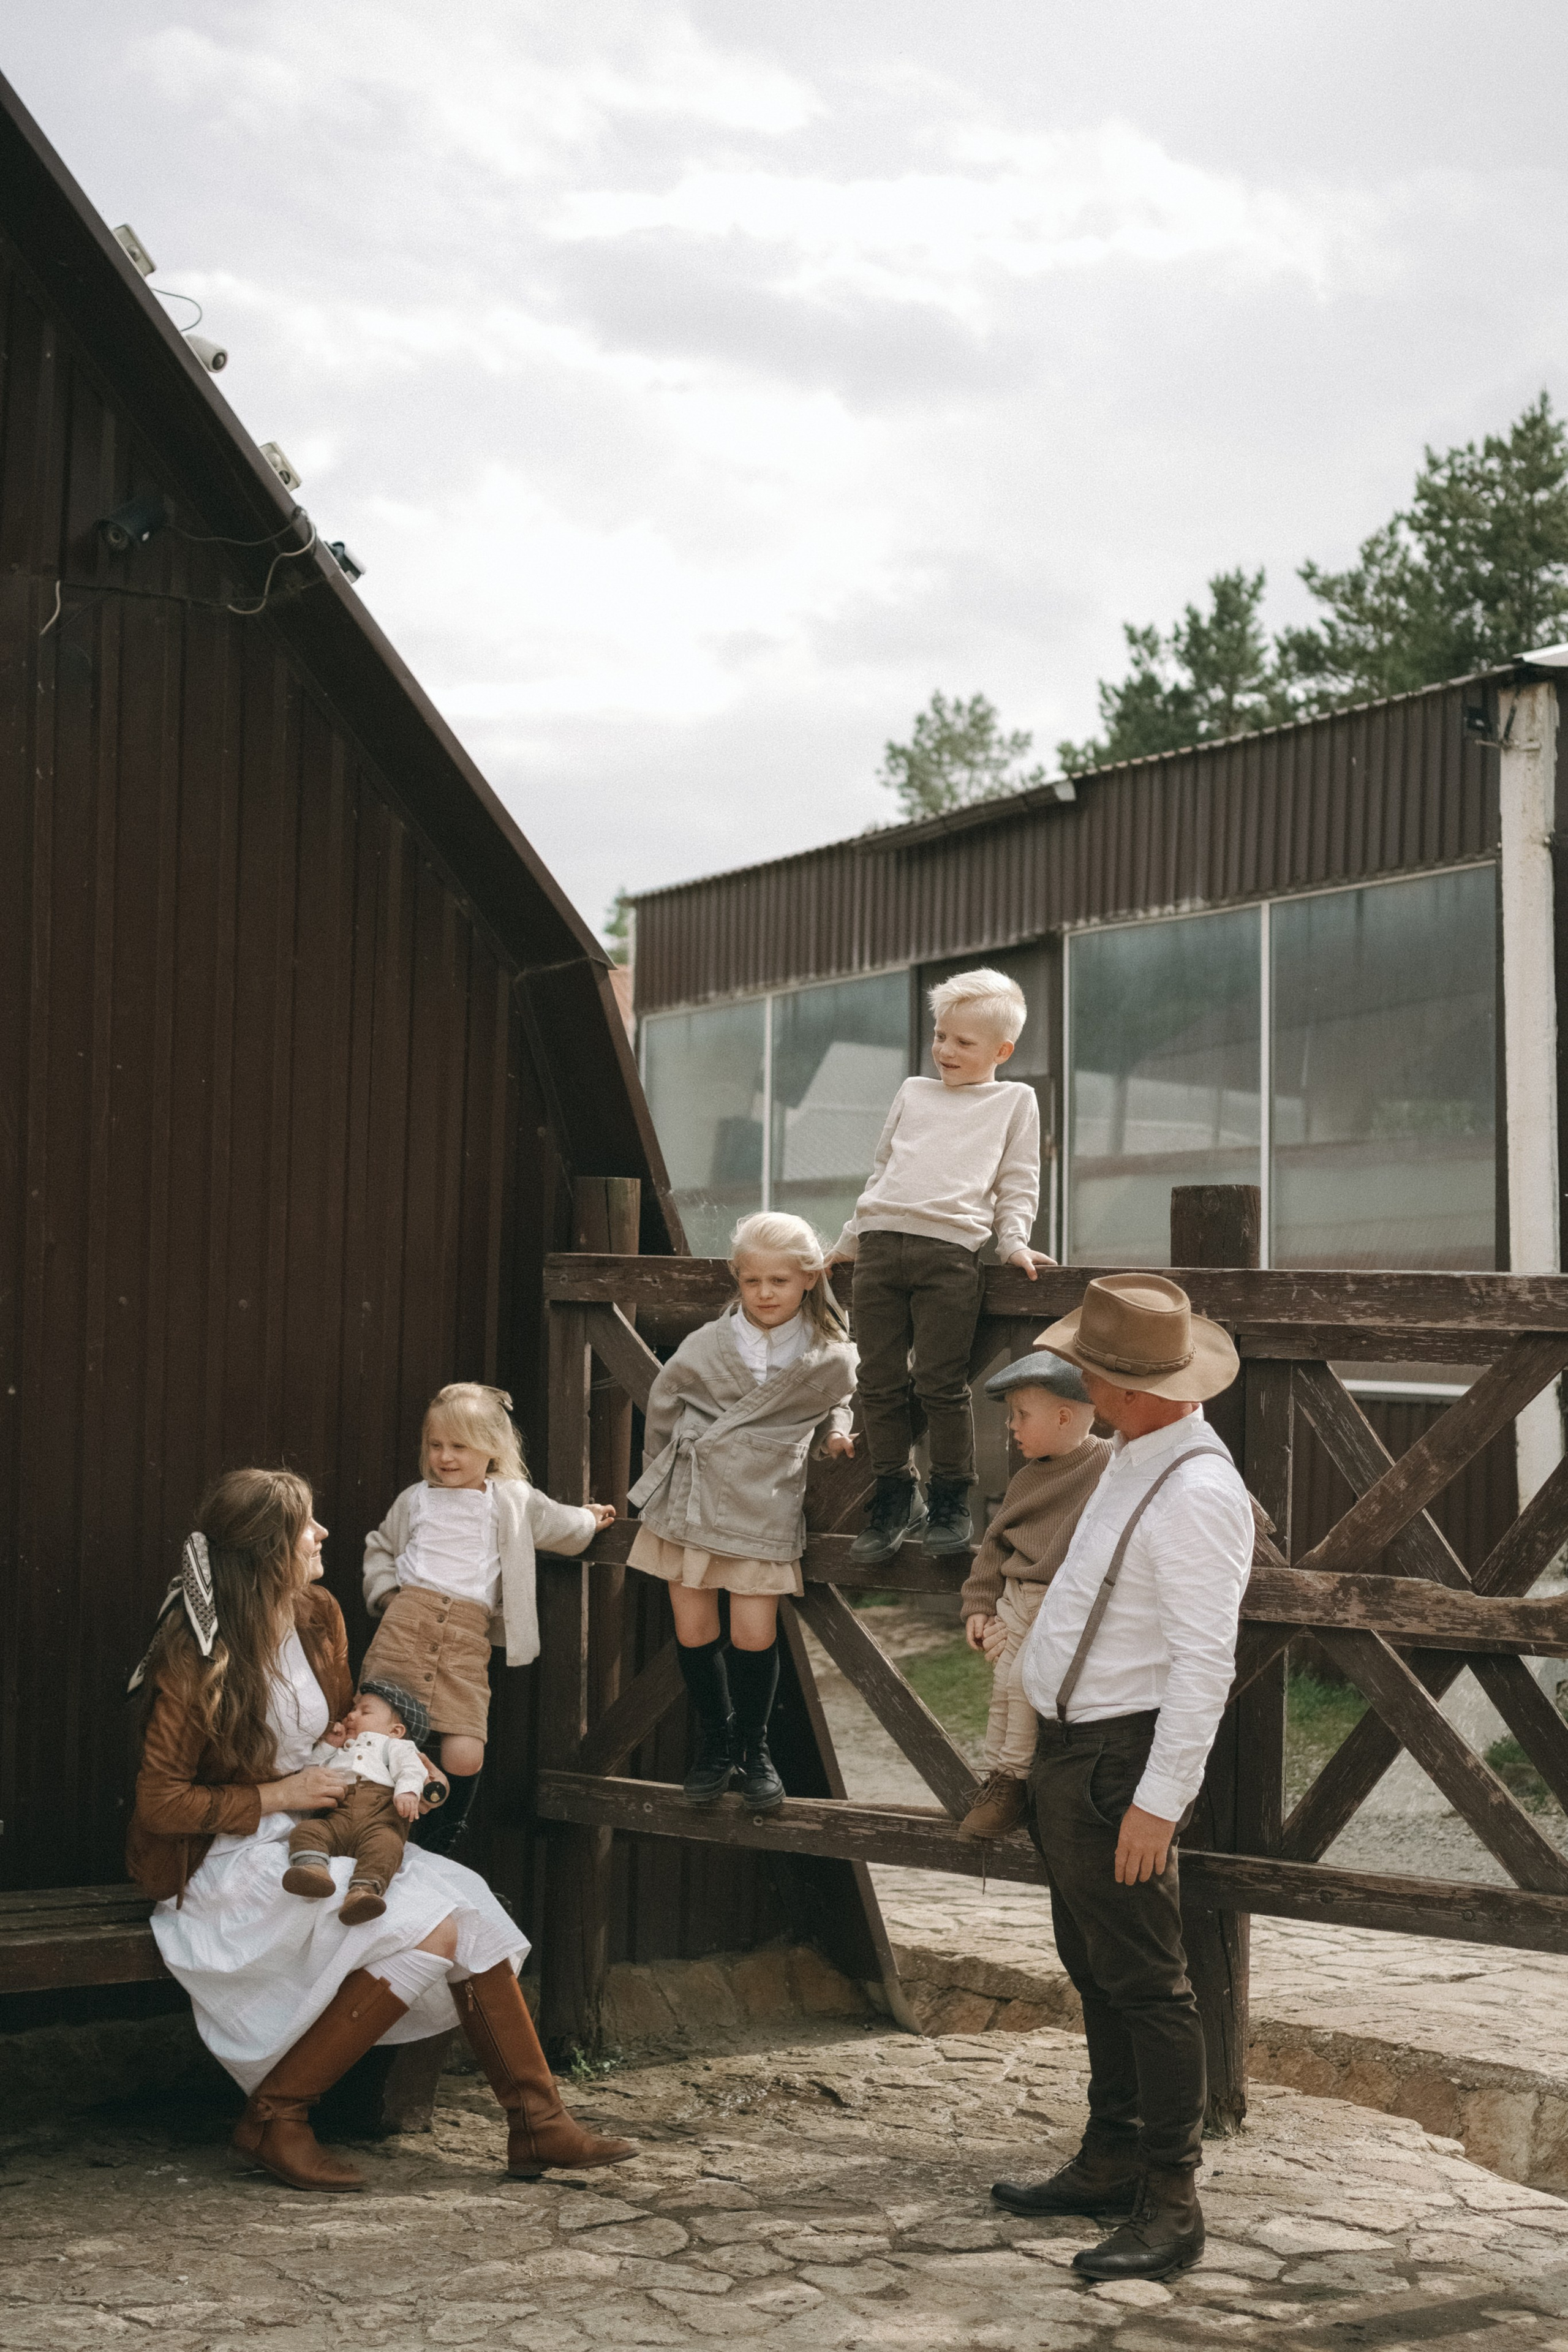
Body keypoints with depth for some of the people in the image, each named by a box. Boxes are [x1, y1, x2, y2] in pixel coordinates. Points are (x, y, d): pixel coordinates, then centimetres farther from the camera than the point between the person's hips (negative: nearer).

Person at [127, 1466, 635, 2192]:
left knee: (466, 1907, -14)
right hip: (227, 1865, -7)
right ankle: (274, 2116, -14)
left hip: (316, 1843, 7)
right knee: (426, 1928, -24)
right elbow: (159, 1804, -15)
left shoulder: (318, 1616, 5)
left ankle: (538, 2123, -9)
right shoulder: (196, 1658, -17)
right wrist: (277, 1796, -17)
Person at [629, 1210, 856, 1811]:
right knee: (694, 1632, 6)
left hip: (763, 1508, -1)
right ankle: (714, 1743, 27)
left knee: (755, 1635, -4)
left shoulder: (830, 1361, -4)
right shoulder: (706, 1346, -7)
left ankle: (753, 1750, 18)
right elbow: (663, 1402, 9)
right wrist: (664, 1474, 15)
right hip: (690, 1500, 1)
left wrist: (835, 1432, -1)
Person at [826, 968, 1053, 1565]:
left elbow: (1018, 1185, 12)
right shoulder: (913, 1093, 26)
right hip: (880, 1245, 4)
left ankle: (951, 1500, 6)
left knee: (940, 1384, -9)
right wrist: (850, 1241, 24)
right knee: (881, 1382, 2)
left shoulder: (1014, 1101, 16)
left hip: (949, 1249, -4)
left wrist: (1013, 1241, -3)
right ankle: (895, 1497, 13)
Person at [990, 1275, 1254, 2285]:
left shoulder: (1197, 1492, -21)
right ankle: (1112, 2164, 29)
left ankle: (1171, 2207, 0)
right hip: (1073, 1751, 10)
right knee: (1096, 1970, 18)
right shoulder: (1134, 1465, 11)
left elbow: (1204, 1660, -24)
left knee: (1145, 1982, -6)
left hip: (1125, 1764, -10)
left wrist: (1159, 1798, -26)